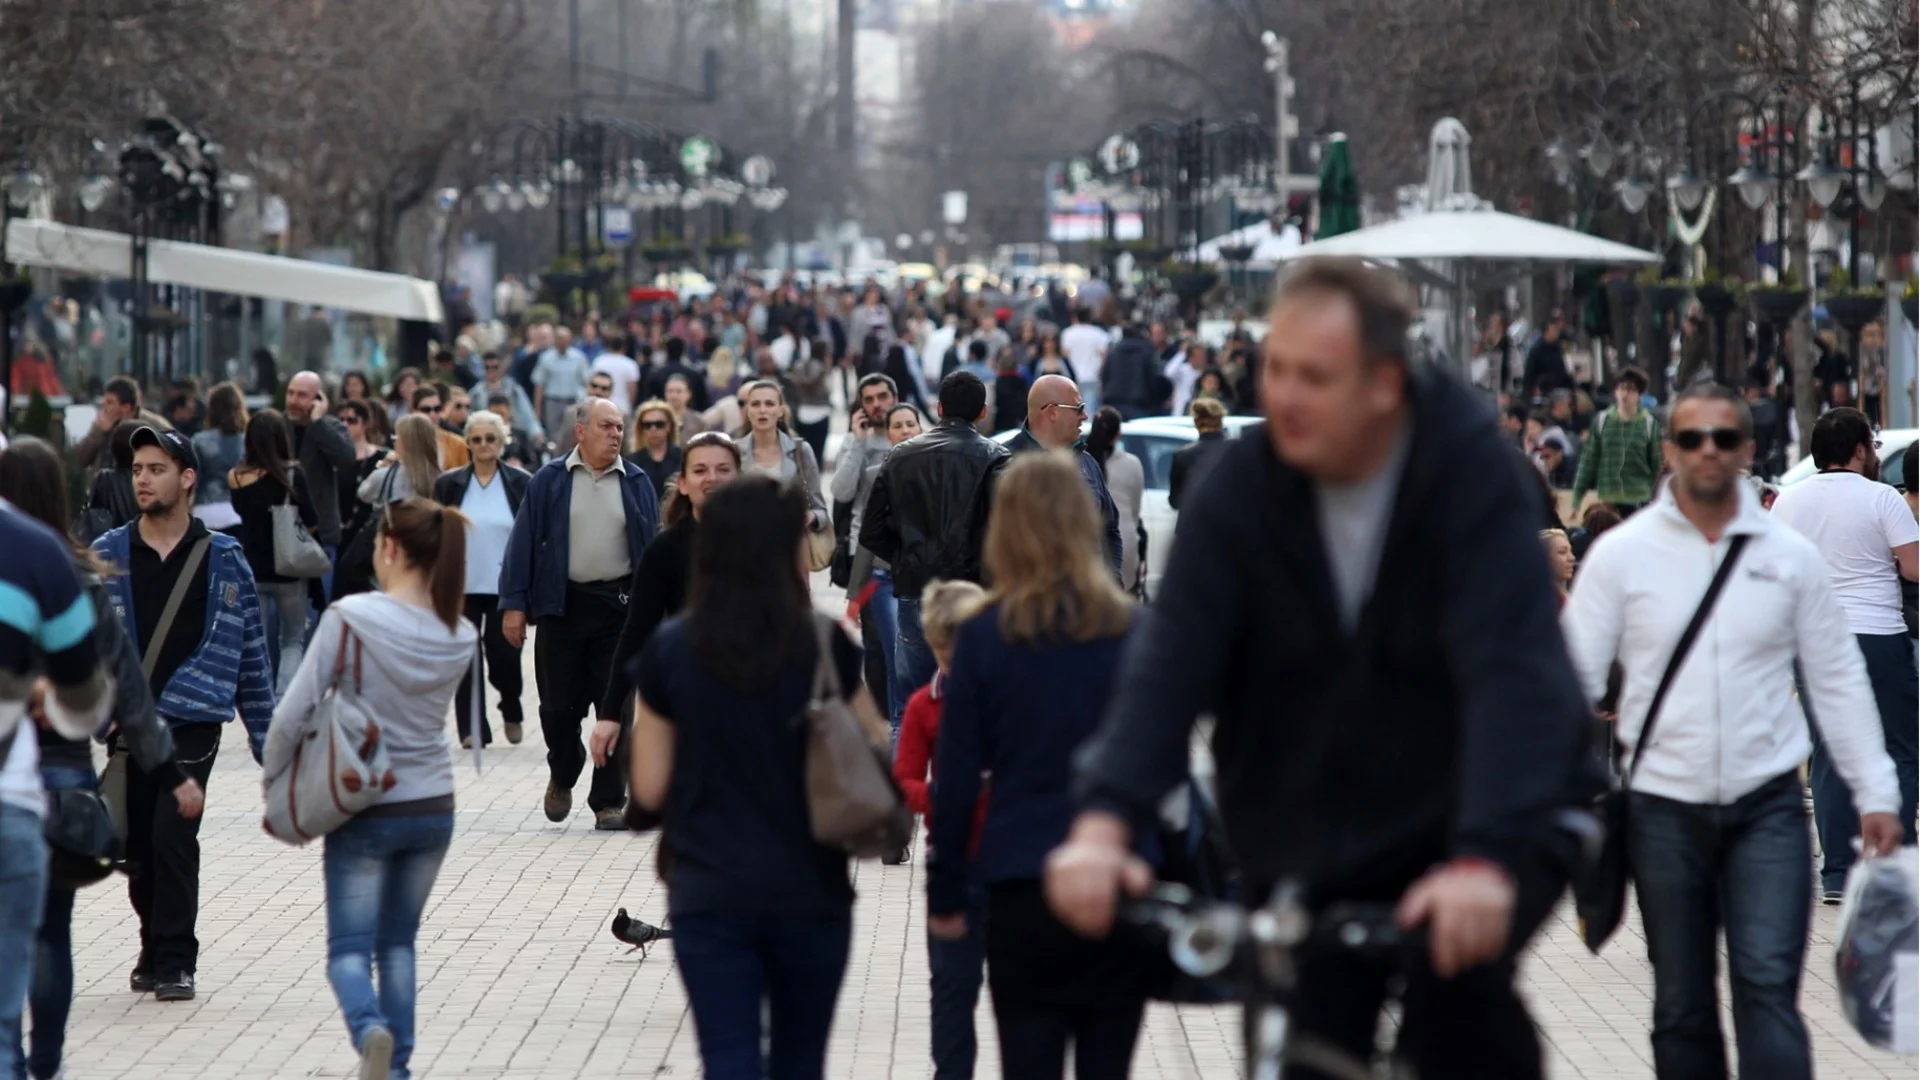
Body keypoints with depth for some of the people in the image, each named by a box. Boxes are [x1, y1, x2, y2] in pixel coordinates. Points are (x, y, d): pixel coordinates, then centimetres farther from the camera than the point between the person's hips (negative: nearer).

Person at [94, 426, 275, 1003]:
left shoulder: (224, 560, 2)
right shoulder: (106, 556, 4)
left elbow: (251, 652, 6)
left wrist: (266, 740, 5)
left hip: (192, 723, -2)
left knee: (173, 836, -14)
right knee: (138, 845, 8)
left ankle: (175, 960, -4)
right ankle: (155, 948, 26)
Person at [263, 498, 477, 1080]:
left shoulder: (350, 618, -16)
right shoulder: (459, 638, -1)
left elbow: (294, 711, -14)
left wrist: (274, 774, 2)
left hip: (366, 809, -4)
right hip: (433, 808, 4)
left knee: (350, 946, 2)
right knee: (398, 941, 19)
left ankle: (370, 1028, -26)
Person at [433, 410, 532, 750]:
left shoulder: (521, 483, 0)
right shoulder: (449, 483, 3)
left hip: (505, 587, -1)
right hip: (462, 586, 1)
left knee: (504, 656, -2)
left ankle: (511, 712, 26)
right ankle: (471, 729, 6)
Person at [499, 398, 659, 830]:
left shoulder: (637, 483, 7)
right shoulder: (549, 481, 3)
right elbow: (524, 542, 2)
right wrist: (515, 604, -5)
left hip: (620, 605, 1)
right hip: (563, 604, -1)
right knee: (559, 704, 3)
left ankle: (608, 801, 7)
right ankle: (563, 775, 30)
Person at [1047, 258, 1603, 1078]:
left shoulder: (1468, 467, -17)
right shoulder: (1242, 488, -8)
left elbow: (1510, 672, -28)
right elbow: (1170, 663, -17)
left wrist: (1483, 859, -43)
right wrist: (1104, 821, -34)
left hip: (1490, 818, -3)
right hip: (1312, 844, 3)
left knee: (1456, 970, -32)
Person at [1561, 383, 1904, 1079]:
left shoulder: (1789, 555, 5)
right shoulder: (1623, 553, 1)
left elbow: (1838, 680, 10)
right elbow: (1576, 671, 1)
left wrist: (1875, 794, 6)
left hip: (1767, 804, 0)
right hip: (1663, 806, 0)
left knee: (1767, 986, -13)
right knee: (1681, 1004, 8)